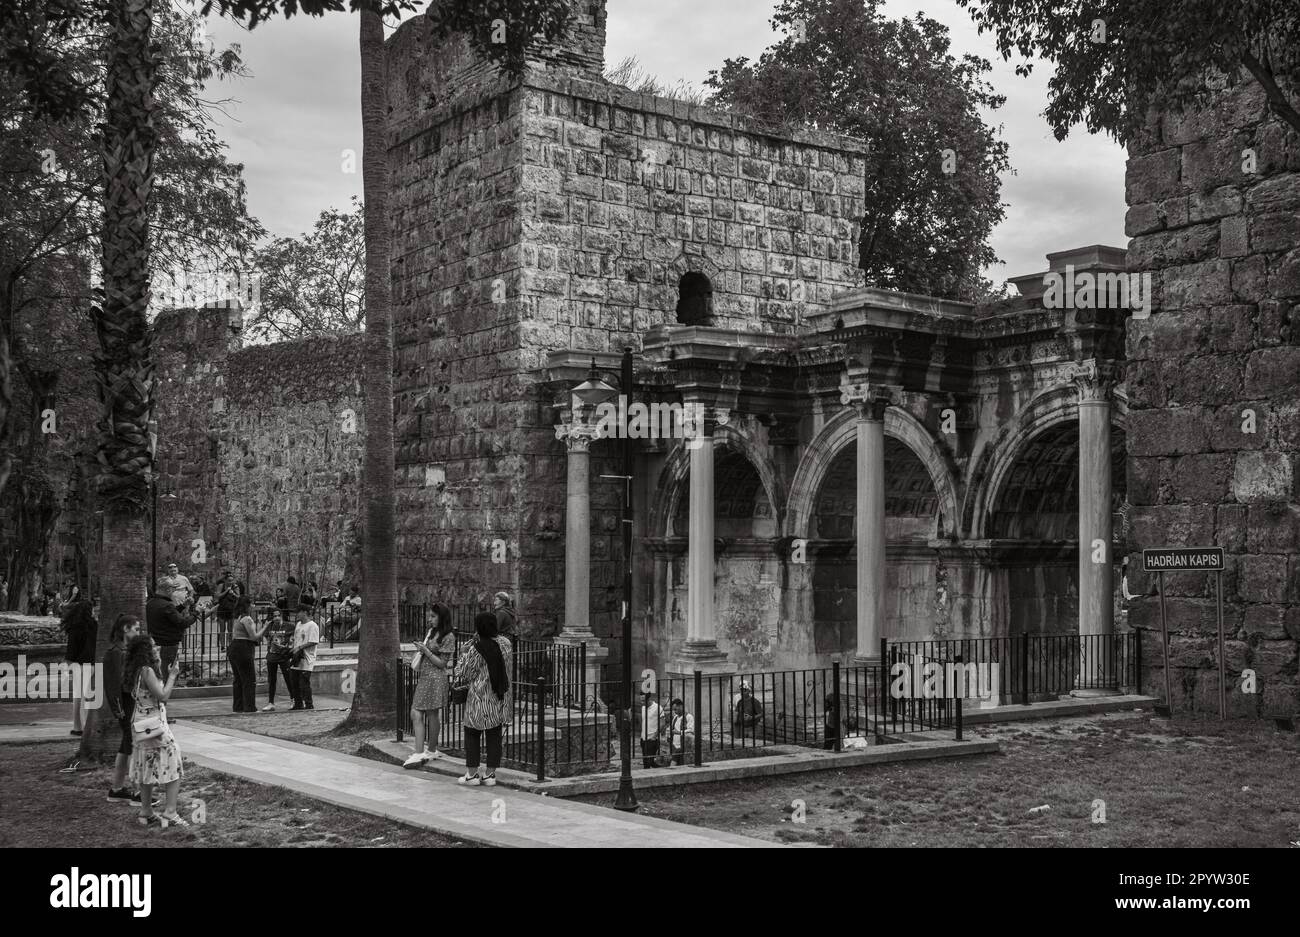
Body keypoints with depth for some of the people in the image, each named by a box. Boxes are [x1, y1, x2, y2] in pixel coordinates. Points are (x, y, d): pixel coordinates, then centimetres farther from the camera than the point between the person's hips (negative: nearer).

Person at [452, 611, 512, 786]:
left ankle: (472, 773, 10)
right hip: (500, 699, 5)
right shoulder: (505, 644, -3)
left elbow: (462, 675, -8)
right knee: (494, 735, 10)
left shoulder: (475, 650, -16)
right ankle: (491, 774, 12)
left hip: (480, 698, -5)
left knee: (472, 734, 9)